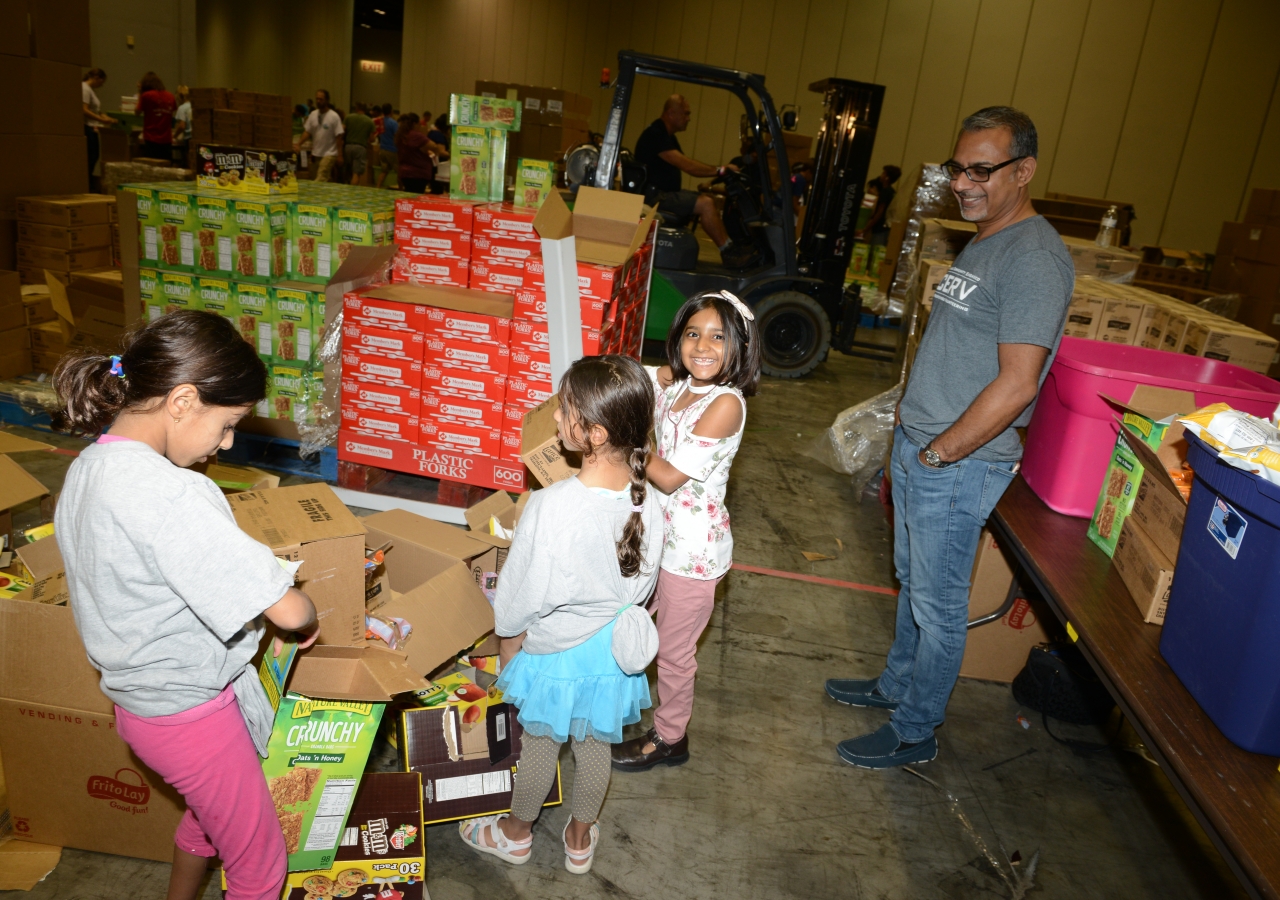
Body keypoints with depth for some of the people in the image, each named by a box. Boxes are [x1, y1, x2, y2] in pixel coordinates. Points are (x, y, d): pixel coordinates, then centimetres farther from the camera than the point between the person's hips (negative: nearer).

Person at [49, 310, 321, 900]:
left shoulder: (88, 466, -3)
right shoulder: (164, 493, -34)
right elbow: (287, 609, -34)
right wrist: (308, 618, -10)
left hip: (137, 695, 9)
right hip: (188, 712, -9)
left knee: (209, 810, 34)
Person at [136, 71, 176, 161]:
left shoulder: (146, 95, -7)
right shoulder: (170, 96, 5)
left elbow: (138, 112, 4)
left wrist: (139, 93, 8)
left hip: (151, 140, -4)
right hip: (166, 140, 4)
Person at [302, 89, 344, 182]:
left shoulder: (334, 116, -10)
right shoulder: (313, 114, 6)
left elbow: (339, 137, -10)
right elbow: (307, 132, 9)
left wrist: (340, 155, -12)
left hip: (329, 154, -6)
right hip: (316, 154, 6)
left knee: (320, 180, -17)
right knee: (327, 180, 14)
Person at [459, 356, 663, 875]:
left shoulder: (552, 507, -35)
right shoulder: (646, 502, -19)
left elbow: (521, 598, -21)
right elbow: (642, 583, -2)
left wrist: (508, 648, -2)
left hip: (553, 654, -4)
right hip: (612, 651, 4)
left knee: (540, 747, 21)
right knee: (594, 748, 25)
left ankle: (515, 834, 48)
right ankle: (580, 840, 48)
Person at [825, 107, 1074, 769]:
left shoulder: (1035, 259, -19)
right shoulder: (981, 244, 12)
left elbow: (1015, 384, -24)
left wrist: (938, 453, -18)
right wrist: (909, 419, 13)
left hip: (960, 464, -9)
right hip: (917, 446, 9)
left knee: (937, 605, 6)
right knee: (911, 581, 23)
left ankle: (914, 732, 23)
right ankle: (896, 684, 43)